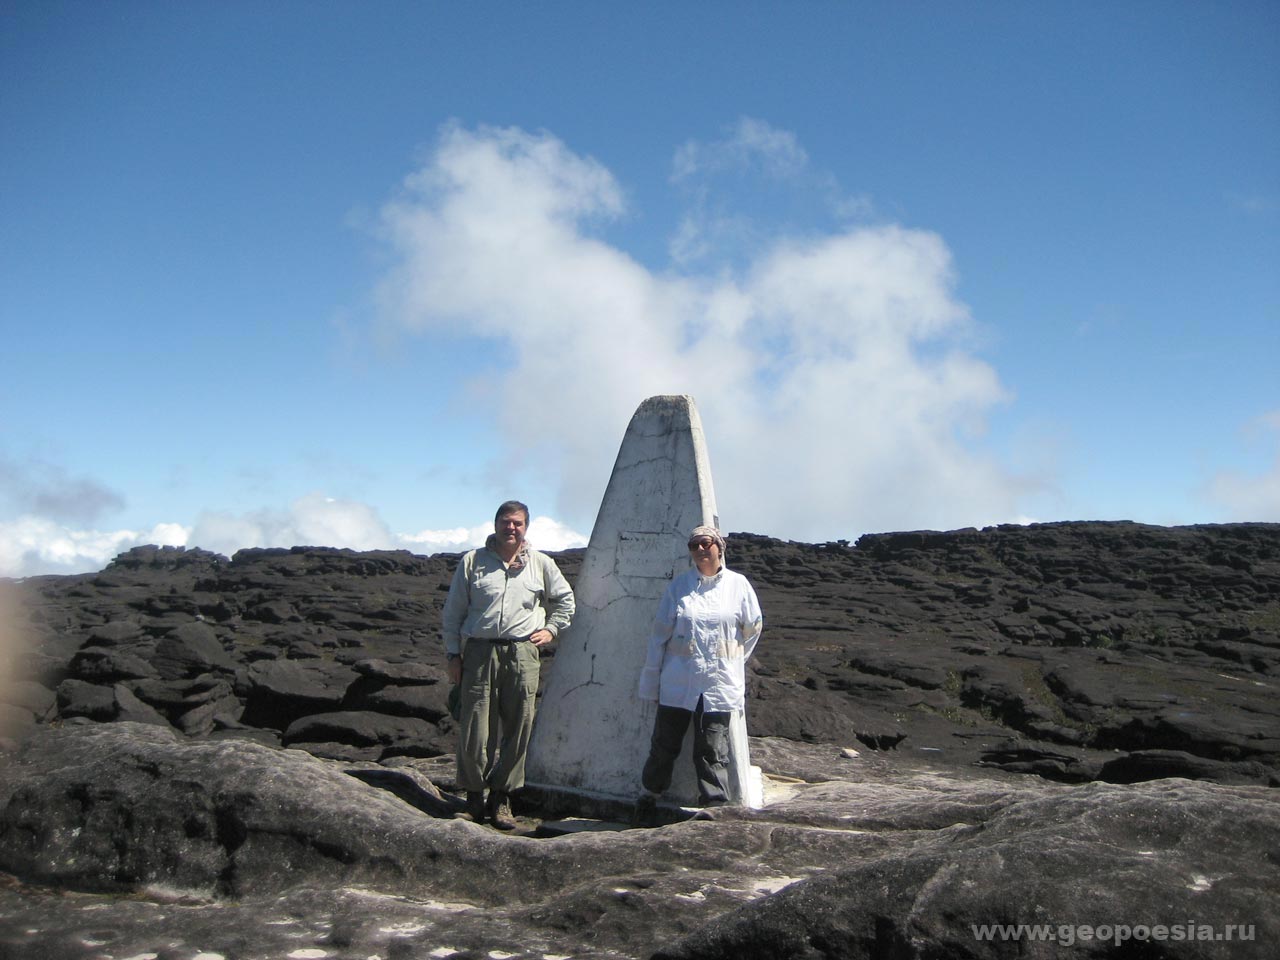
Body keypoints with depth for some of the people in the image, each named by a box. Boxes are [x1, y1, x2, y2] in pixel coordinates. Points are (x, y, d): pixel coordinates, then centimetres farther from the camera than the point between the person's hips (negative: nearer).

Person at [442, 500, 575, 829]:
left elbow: (565, 599, 26)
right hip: (479, 652, -1)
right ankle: (475, 796, 14)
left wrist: (551, 629, 13)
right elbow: (453, 612, 9)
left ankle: (501, 797, 14)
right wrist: (453, 654, 4)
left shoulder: (541, 564, 11)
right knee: (474, 730, -3)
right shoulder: (472, 561, 7)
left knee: (517, 730, 2)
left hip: (522, 654, 1)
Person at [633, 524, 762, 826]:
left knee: (712, 754, 1)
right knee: (664, 746, 9)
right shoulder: (678, 586, 1)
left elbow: (753, 629, 14)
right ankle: (648, 799, 28)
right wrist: (651, 681, 4)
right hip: (677, 684, 1)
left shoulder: (738, 585, 1)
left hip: (719, 685, -1)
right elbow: (659, 634, 4)